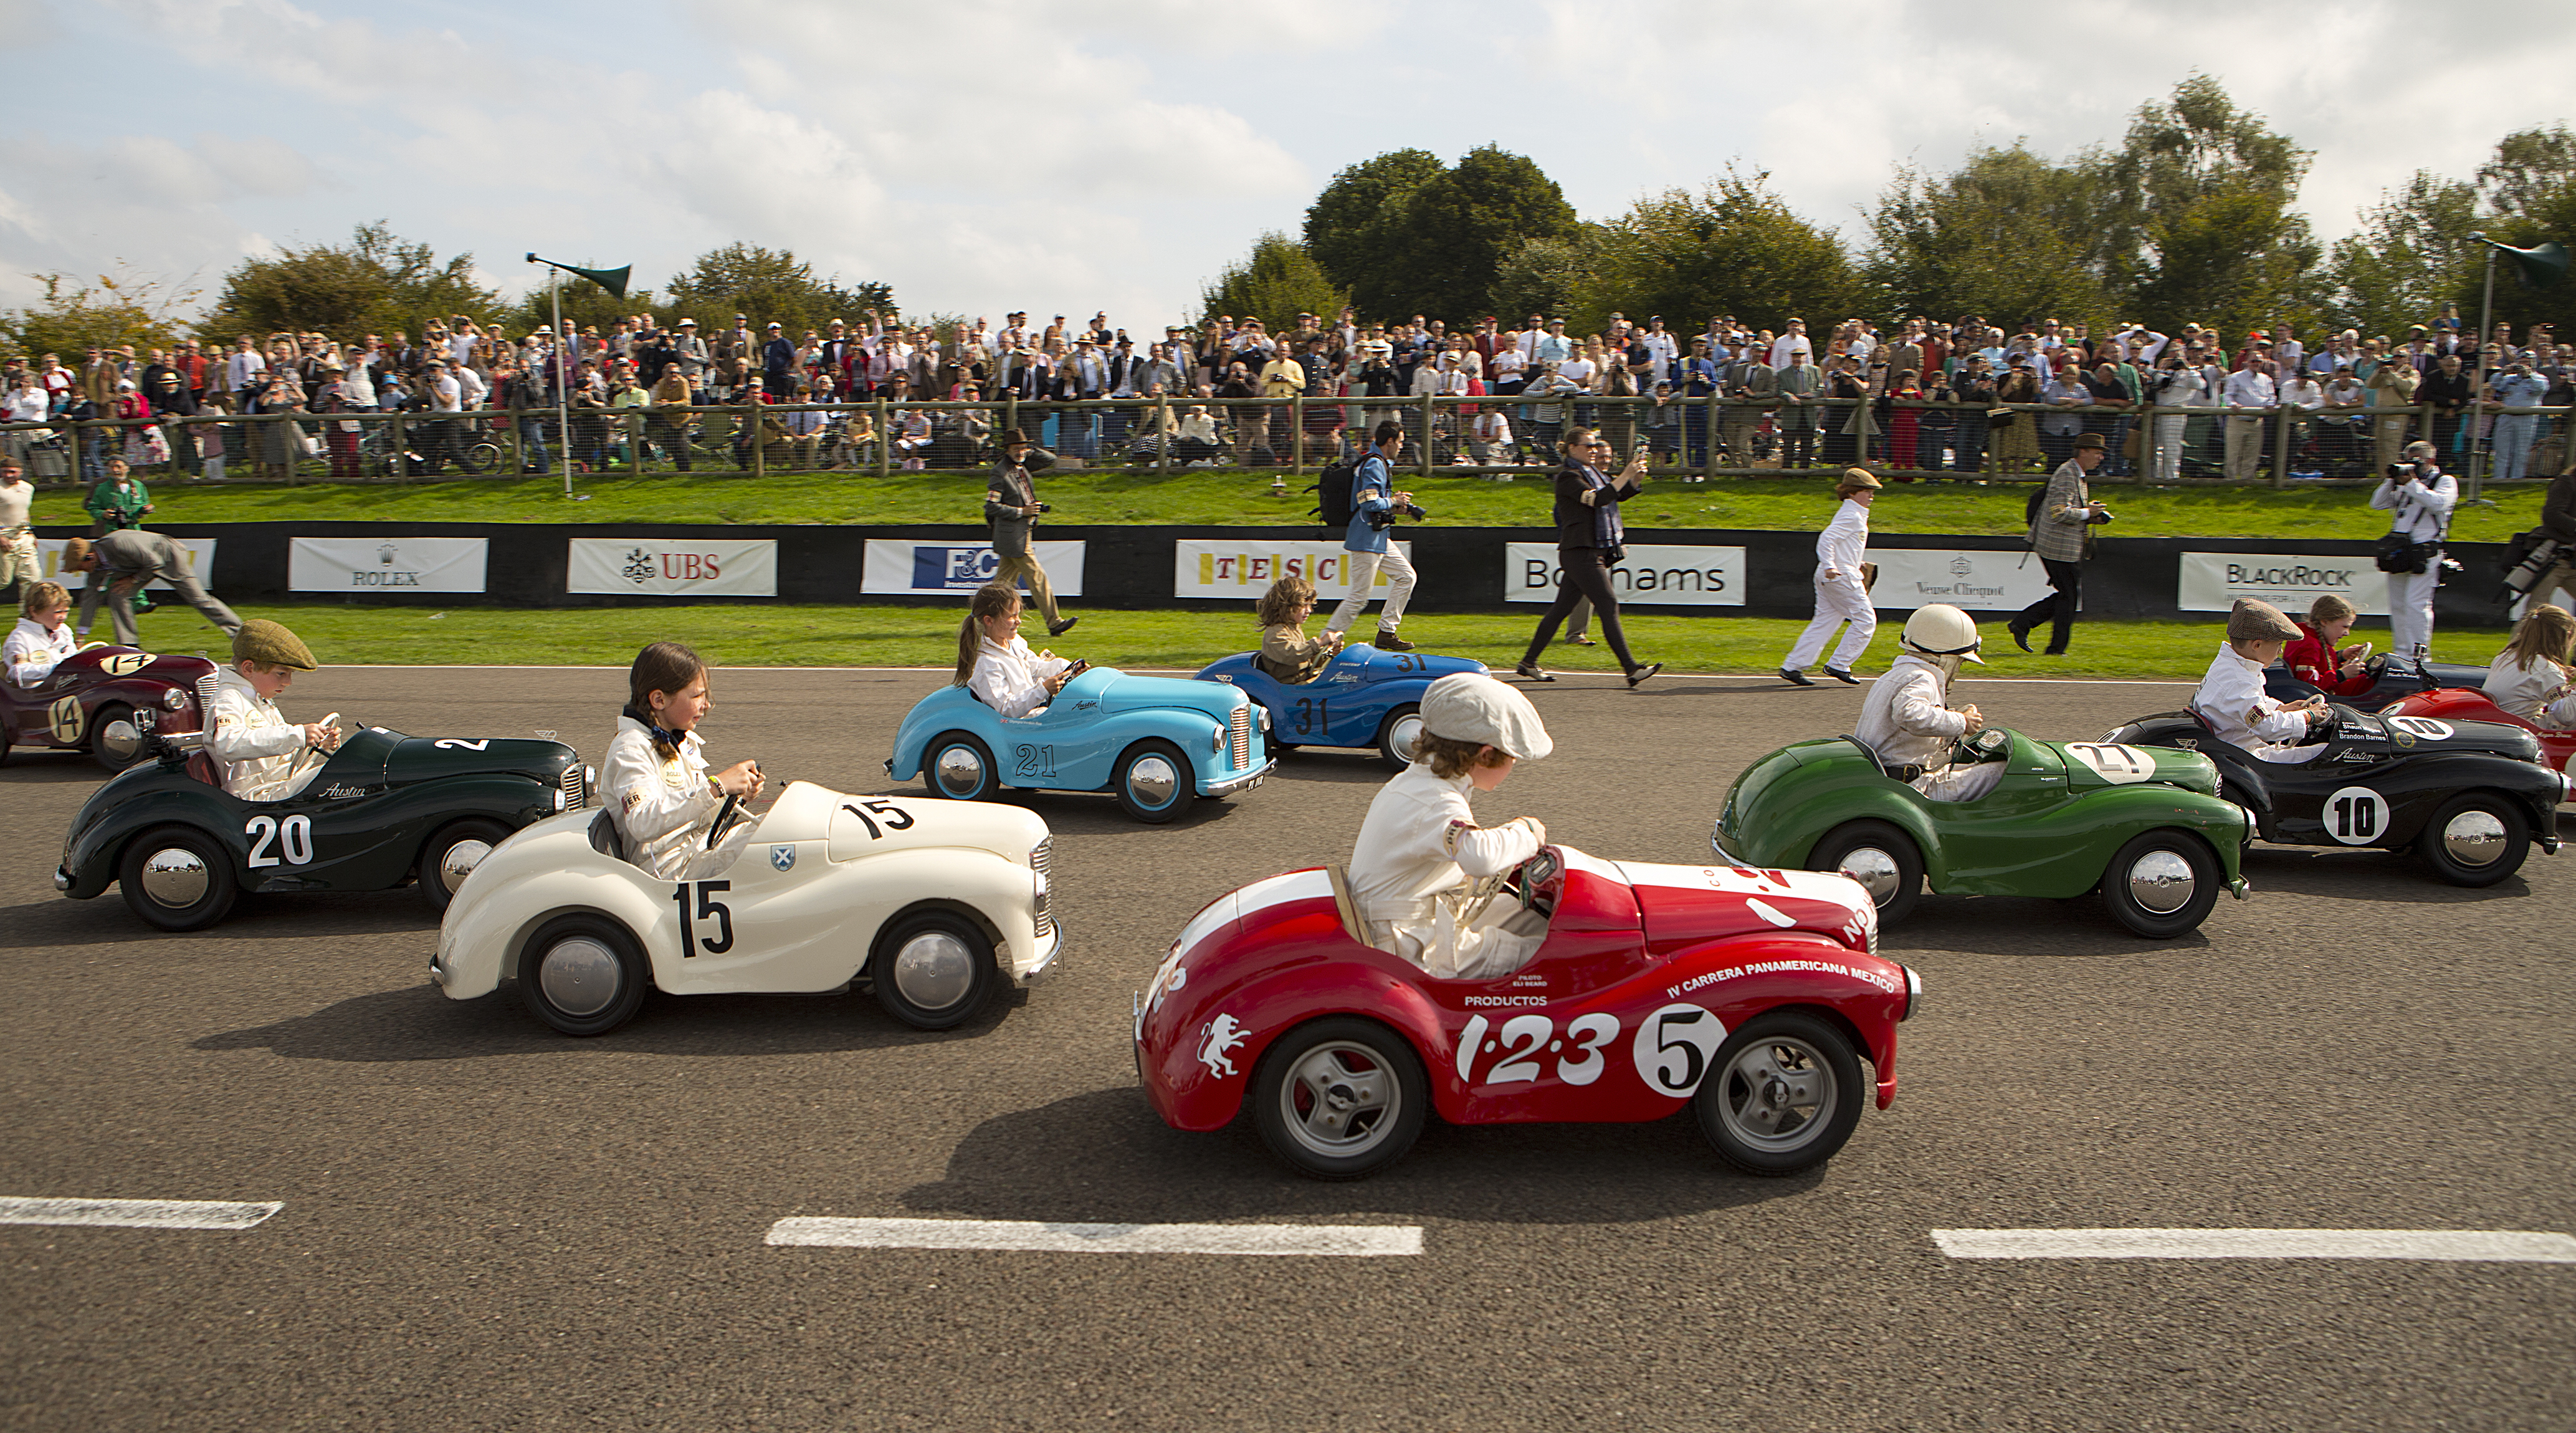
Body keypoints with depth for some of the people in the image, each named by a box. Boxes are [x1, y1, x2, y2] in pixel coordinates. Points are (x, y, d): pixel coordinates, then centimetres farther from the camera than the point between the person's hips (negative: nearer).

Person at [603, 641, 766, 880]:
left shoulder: (684, 741, 13)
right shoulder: (631, 750, -16)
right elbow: (643, 824, -32)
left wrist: (737, 794, -1)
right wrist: (714, 787, -37)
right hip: (668, 866, -9)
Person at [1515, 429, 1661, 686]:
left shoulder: (1592, 473, 19)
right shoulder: (1568, 476, -10)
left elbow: (1621, 493, 19)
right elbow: (1598, 499, -22)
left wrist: (1637, 478, 0)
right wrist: (1626, 474, -22)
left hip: (1593, 552, 10)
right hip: (1579, 552, -10)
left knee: (1561, 608, 11)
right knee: (1608, 605, -13)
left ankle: (1529, 662, 18)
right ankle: (1631, 669, -14)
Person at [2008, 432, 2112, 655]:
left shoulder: (2077, 475, 17)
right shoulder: (2067, 474, -16)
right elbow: (2059, 512, -25)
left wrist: (2092, 517, 9)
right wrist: (2088, 513, -15)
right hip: (2061, 547, -10)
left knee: (2066, 595, 13)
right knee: (2069, 597, -2)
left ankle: (2021, 623, 13)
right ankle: (2057, 648, 7)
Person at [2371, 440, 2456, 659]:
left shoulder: (2445, 481, 3)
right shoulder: (2403, 482, 20)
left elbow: (2438, 503, -17)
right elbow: (2378, 503, 14)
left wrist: (2411, 483, -16)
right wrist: (2391, 481, 1)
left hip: (2424, 553, -6)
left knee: (2416, 603, -13)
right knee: (2397, 604, 9)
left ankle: (2419, 654, -12)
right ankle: (2400, 651, 16)